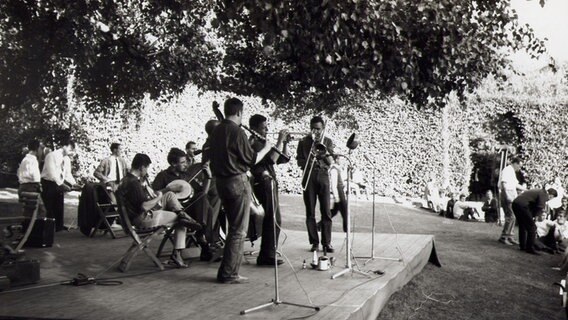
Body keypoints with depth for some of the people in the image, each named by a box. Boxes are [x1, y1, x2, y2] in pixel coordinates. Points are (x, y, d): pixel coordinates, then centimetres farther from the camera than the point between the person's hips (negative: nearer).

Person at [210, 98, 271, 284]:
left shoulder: (216, 131, 10)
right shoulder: (237, 132, -15)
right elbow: (252, 160, -11)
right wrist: (266, 149, 4)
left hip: (220, 182, 9)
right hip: (237, 182, -9)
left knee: (233, 227, 19)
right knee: (239, 230, -1)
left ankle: (228, 269, 25)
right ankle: (228, 274, 3)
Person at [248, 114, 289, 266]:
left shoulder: (262, 143, 19)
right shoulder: (254, 143, -10)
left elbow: (283, 159, 18)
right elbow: (271, 159, -24)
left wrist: (285, 143, 5)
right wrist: (280, 141, -20)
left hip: (270, 184, 10)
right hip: (264, 184, -10)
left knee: (272, 221, 13)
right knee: (273, 221, -11)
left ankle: (267, 254, 22)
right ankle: (267, 256, -5)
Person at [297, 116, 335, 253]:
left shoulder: (328, 141, 10)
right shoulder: (304, 142, 9)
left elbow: (331, 162, 2)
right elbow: (299, 161, 5)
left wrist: (325, 152, -15)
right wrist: (308, 161, -14)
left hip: (323, 176, 0)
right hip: (308, 177, 0)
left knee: (326, 211, -4)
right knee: (310, 212, 0)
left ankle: (327, 242, 0)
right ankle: (314, 242, 6)